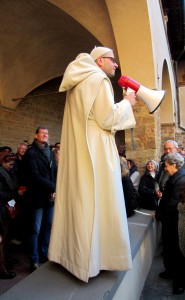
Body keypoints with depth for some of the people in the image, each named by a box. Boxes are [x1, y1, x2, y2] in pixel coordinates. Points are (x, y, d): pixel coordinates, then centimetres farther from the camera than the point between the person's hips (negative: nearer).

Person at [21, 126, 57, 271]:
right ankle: (35, 260, 17)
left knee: (48, 227, 14)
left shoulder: (50, 152, 13)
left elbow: (55, 173, 11)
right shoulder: (31, 153, -7)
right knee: (36, 230, 3)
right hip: (38, 197, -6)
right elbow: (35, 177, -16)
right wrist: (53, 188, -15)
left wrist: (55, 190, -4)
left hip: (50, 196, 6)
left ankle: (44, 254, 30)